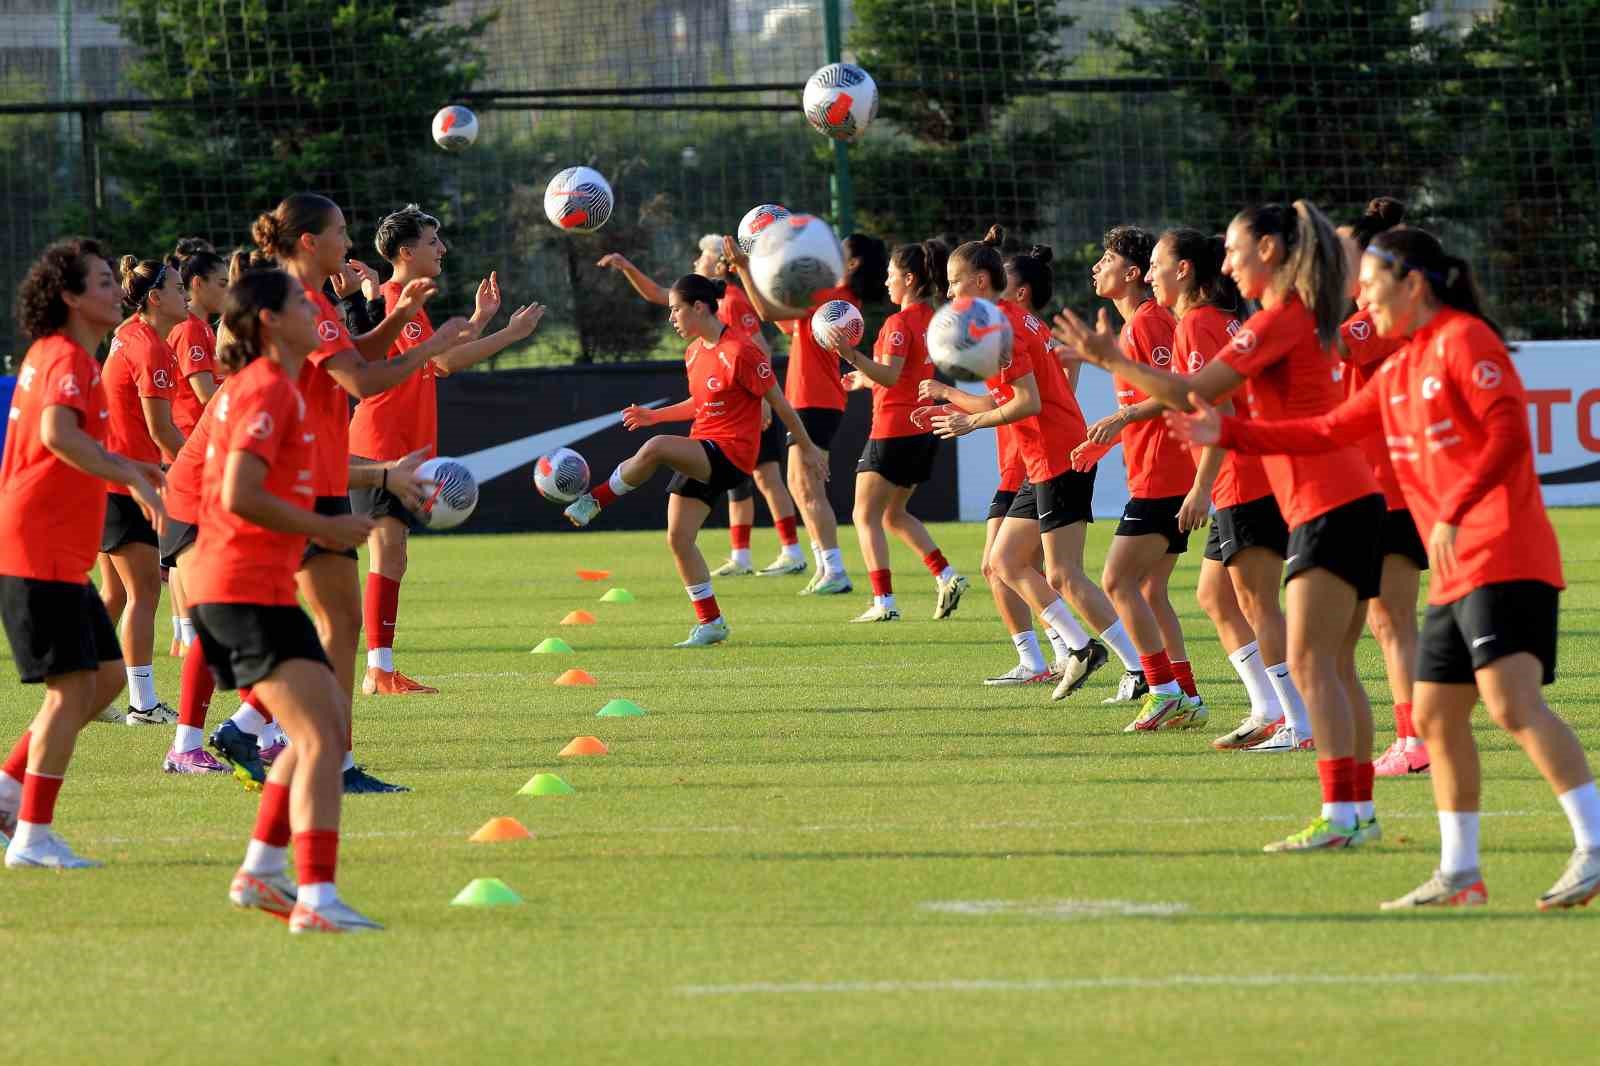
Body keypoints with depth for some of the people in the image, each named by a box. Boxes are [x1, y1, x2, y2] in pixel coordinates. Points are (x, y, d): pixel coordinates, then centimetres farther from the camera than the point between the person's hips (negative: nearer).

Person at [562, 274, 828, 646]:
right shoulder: (694, 353, 12)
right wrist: (655, 416, 19)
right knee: (678, 538, 3)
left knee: (655, 448, -32)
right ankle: (710, 623, 11)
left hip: (731, 452, -9)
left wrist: (807, 448, -2)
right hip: (701, 455, 9)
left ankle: (594, 501, -14)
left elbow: (778, 402, -8)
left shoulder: (739, 352, -15)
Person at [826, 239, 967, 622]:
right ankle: (946, 578, 8)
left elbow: (891, 375, -27)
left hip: (895, 429, -9)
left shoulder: (899, 322, -16)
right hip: (924, 431, 9)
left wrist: (852, 356, -38)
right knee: (894, 513, 21)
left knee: (866, 515, 0)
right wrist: (866, 378, 31)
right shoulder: (930, 318, 11)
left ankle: (884, 602, -9)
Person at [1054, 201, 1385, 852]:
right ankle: (1359, 810, 13)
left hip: (1328, 506, -10)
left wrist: (1111, 360, -12)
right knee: (1335, 667, 11)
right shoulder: (1304, 320, 19)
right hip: (1353, 502, 10)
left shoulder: (1280, 320, -12)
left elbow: (1195, 393, -17)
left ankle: (1339, 816, -18)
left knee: (1310, 663, -12)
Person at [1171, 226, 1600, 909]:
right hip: (1455, 573, 10)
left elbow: (1508, 431, -18)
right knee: (1435, 717, 11)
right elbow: (1330, 431, 27)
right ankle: (1459, 875, 18)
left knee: (1512, 701, -22)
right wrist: (1228, 433, 23)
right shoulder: (1398, 370, 20)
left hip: (1503, 558, -10)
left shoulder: (1464, 340, -8)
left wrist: (1454, 511, -24)